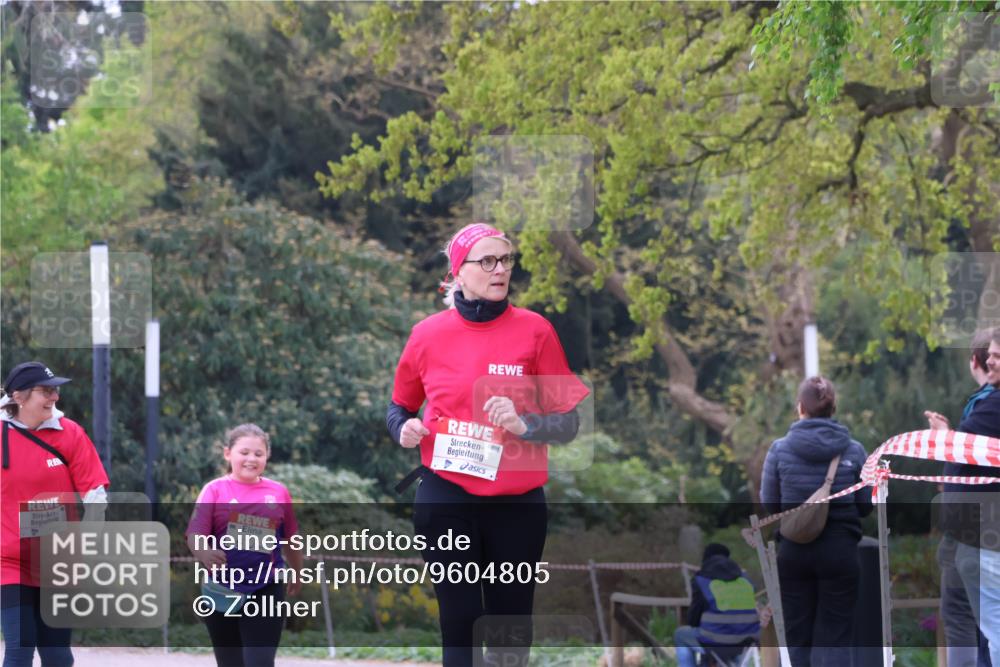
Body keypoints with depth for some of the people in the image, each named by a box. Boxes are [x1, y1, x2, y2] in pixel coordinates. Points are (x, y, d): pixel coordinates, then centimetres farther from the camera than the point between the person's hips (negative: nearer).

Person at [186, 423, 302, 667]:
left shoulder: (278, 492, 1)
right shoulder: (215, 490, -5)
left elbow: (290, 538, 14)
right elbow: (195, 535, -14)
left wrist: (297, 574, 25)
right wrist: (204, 551, -37)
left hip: (266, 591, 0)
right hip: (222, 591, 0)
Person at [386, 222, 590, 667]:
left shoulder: (534, 330, -2)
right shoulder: (428, 334, 2)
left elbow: (568, 422, -1)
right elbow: (399, 408, 18)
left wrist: (523, 424, -20)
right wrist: (405, 429, -5)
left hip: (518, 503, 0)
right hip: (446, 501, 0)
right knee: (460, 624, -2)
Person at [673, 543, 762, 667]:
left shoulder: (702, 579, 1)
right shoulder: (744, 578, 14)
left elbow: (694, 614, 4)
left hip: (716, 643, -4)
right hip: (746, 643, 4)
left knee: (681, 634, 26)